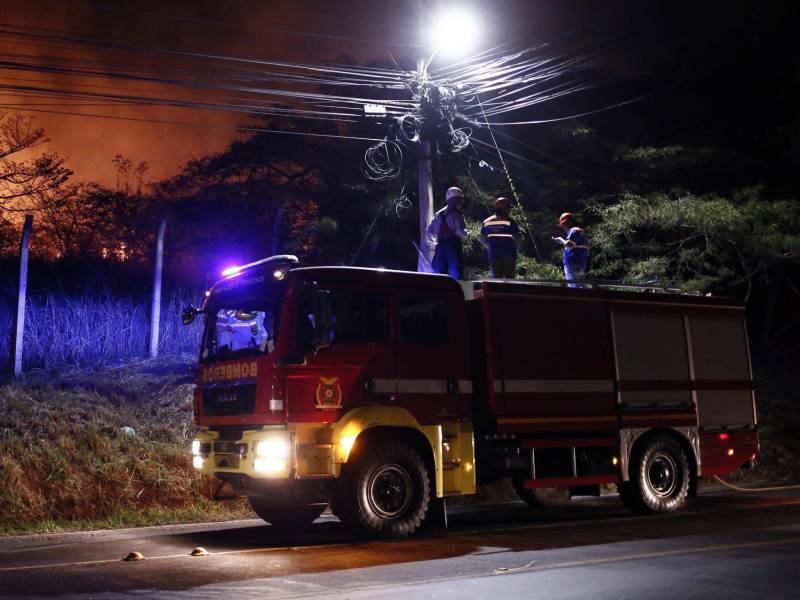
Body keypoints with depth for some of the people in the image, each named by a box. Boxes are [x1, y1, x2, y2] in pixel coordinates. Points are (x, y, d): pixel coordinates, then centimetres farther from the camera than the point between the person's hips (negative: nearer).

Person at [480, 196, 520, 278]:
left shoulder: (487, 222, 5)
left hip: (493, 255, 4)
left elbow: (482, 239, 10)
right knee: (509, 278, 5)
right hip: (508, 255, -4)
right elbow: (517, 238, -10)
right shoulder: (509, 221, -10)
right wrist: (514, 249, 9)